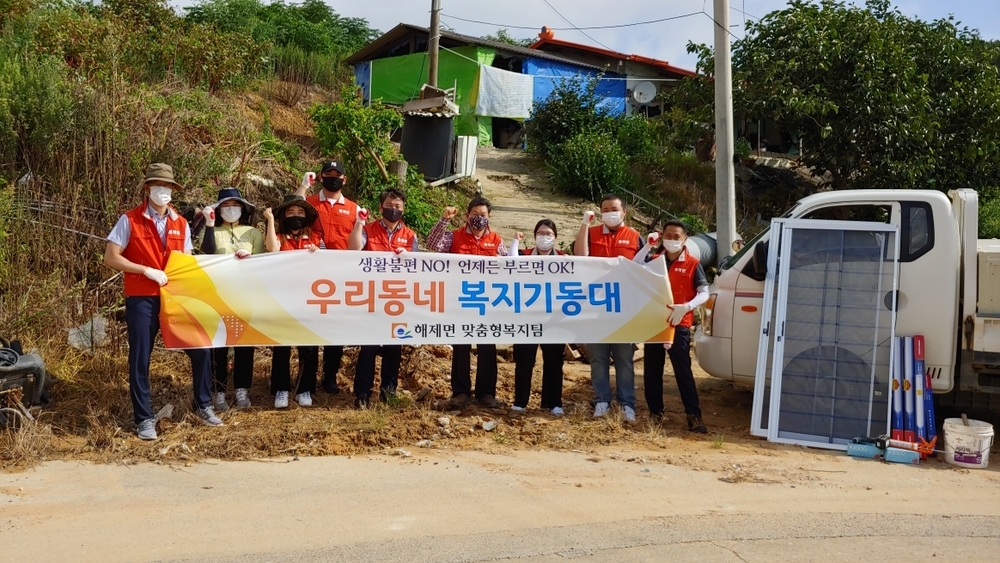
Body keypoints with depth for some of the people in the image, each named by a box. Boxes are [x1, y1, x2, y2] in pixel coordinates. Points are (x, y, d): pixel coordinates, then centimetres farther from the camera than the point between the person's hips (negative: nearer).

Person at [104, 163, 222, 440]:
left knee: (199, 348, 2)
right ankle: (144, 418, 15)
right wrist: (147, 270, -16)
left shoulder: (180, 223, 8)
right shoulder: (130, 220, -4)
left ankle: (203, 405, 20)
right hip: (142, 299, -4)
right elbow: (110, 258, -8)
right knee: (140, 358, 2)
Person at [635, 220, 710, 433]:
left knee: (683, 370, -4)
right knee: (651, 371, 7)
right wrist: (648, 246, -12)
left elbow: (704, 293, -5)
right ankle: (655, 413, 16)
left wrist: (686, 307, -22)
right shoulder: (654, 260, 9)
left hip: (678, 325, -4)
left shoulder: (693, 264, -1)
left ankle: (693, 415, -1)